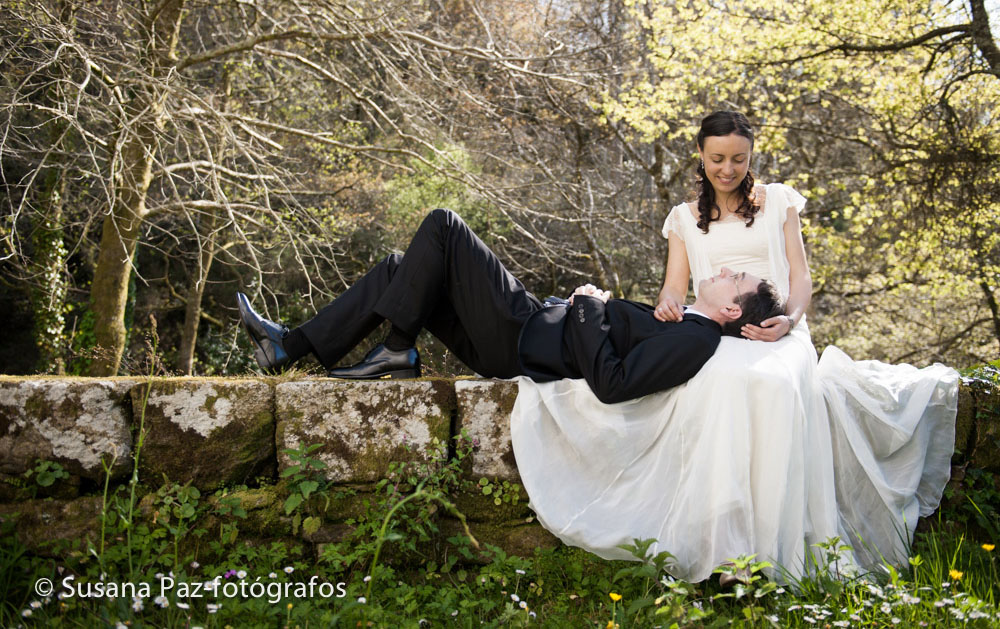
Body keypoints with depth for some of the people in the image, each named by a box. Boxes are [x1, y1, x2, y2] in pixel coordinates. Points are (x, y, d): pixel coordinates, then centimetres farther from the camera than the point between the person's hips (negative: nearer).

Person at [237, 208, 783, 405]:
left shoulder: (697, 342, -19)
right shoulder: (684, 326, 11)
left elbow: (610, 384, -29)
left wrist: (588, 307, -18)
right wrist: (593, 305, 4)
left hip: (520, 344, -9)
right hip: (537, 325, 9)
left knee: (442, 225, -8)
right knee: (400, 267, 9)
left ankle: (397, 351, -3)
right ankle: (291, 346, 10)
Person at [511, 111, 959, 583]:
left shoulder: (777, 201, 17)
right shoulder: (684, 218, 20)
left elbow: (800, 277, 10)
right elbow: (675, 287, 10)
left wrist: (790, 319, -13)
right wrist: (667, 305, -16)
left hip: (777, 330, 0)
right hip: (715, 333, 1)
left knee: (777, 384, -38)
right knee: (721, 381, -38)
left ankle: (774, 549, -35)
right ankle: (722, 546, -38)